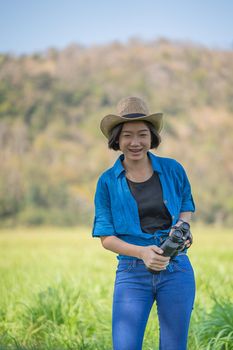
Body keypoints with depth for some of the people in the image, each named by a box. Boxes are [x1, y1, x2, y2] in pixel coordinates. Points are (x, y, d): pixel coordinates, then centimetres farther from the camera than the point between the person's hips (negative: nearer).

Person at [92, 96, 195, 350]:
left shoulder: (172, 170, 3)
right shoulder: (107, 181, -1)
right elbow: (106, 237, -2)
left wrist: (182, 224, -5)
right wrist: (142, 252, -19)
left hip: (176, 270, 2)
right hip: (132, 274, -1)